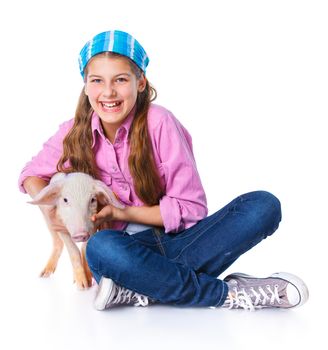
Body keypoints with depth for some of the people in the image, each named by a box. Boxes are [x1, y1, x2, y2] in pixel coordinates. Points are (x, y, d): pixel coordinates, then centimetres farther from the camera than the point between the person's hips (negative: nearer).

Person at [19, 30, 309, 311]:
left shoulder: (159, 122, -10)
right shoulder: (75, 133, -1)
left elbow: (191, 208, -9)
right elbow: (33, 174, 16)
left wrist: (123, 212, -17)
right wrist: (49, 210, -5)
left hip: (175, 243, 0)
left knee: (264, 206, -23)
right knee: (101, 247, -37)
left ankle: (142, 290, -29)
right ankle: (230, 293, -24)